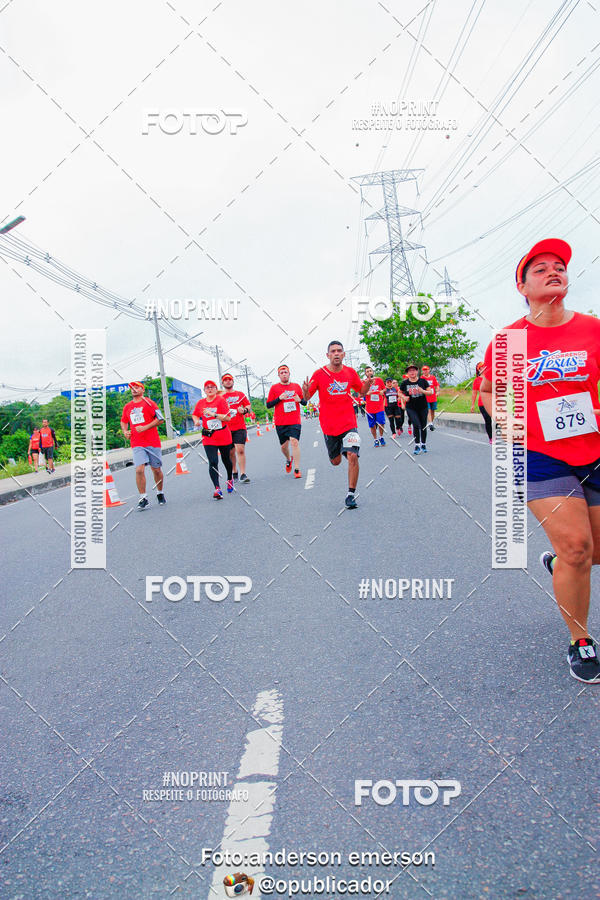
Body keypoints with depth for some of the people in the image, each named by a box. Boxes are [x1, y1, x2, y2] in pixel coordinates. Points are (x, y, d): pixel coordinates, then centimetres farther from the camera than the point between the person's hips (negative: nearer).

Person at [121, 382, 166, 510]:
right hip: (136, 444, 2)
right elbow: (123, 421, 27)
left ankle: (160, 493, 30)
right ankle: (143, 498, -4)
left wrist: (145, 427, -16)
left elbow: (160, 418, -7)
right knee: (139, 470, -13)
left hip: (152, 442, -2)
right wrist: (125, 432, 7)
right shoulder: (127, 407, 11)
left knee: (156, 470, 7)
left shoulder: (149, 403, -2)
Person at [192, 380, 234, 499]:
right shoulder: (200, 403, 5)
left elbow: (228, 418, -15)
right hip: (208, 439, 2)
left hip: (224, 437, -2)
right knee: (213, 462, -12)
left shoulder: (221, 400, -7)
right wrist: (196, 420, 1)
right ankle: (217, 489, -15)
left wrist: (213, 414, -24)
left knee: (226, 460, 16)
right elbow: (195, 414, 24)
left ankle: (230, 479, 44)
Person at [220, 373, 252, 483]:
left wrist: (244, 410, -9)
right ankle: (234, 474, 21)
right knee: (231, 452, 7)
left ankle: (243, 474, -10)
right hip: (227, 428, 2)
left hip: (240, 427, -1)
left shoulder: (240, 394, 11)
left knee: (240, 450, -11)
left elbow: (249, 406, 12)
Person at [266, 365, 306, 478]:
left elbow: (305, 402, 17)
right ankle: (289, 460, 41)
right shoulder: (274, 388, 4)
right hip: (280, 422, 1)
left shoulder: (296, 386, 9)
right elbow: (268, 405, 3)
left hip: (295, 422, -1)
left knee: (294, 442, -16)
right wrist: (279, 398, -12)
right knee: (284, 445, 8)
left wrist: (300, 400, -6)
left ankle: (297, 470, -12)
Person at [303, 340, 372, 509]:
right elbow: (306, 397, -2)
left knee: (352, 456, -17)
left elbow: (361, 392, 15)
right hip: (329, 425, 0)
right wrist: (306, 391, -26)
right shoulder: (319, 374, -6)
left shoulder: (351, 372, 2)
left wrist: (367, 385, -7)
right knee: (335, 461, 12)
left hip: (348, 423, 0)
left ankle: (351, 494, -6)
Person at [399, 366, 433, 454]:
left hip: (423, 408, 1)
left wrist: (423, 391, -22)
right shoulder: (405, 383, -1)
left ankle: (423, 444, 27)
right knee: (416, 425, -16)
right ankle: (417, 445, -2)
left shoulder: (423, 381, -2)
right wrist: (404, 397, -6)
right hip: (411, 408, -1)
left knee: (423, 426, 7)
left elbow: (430, 392, -2)